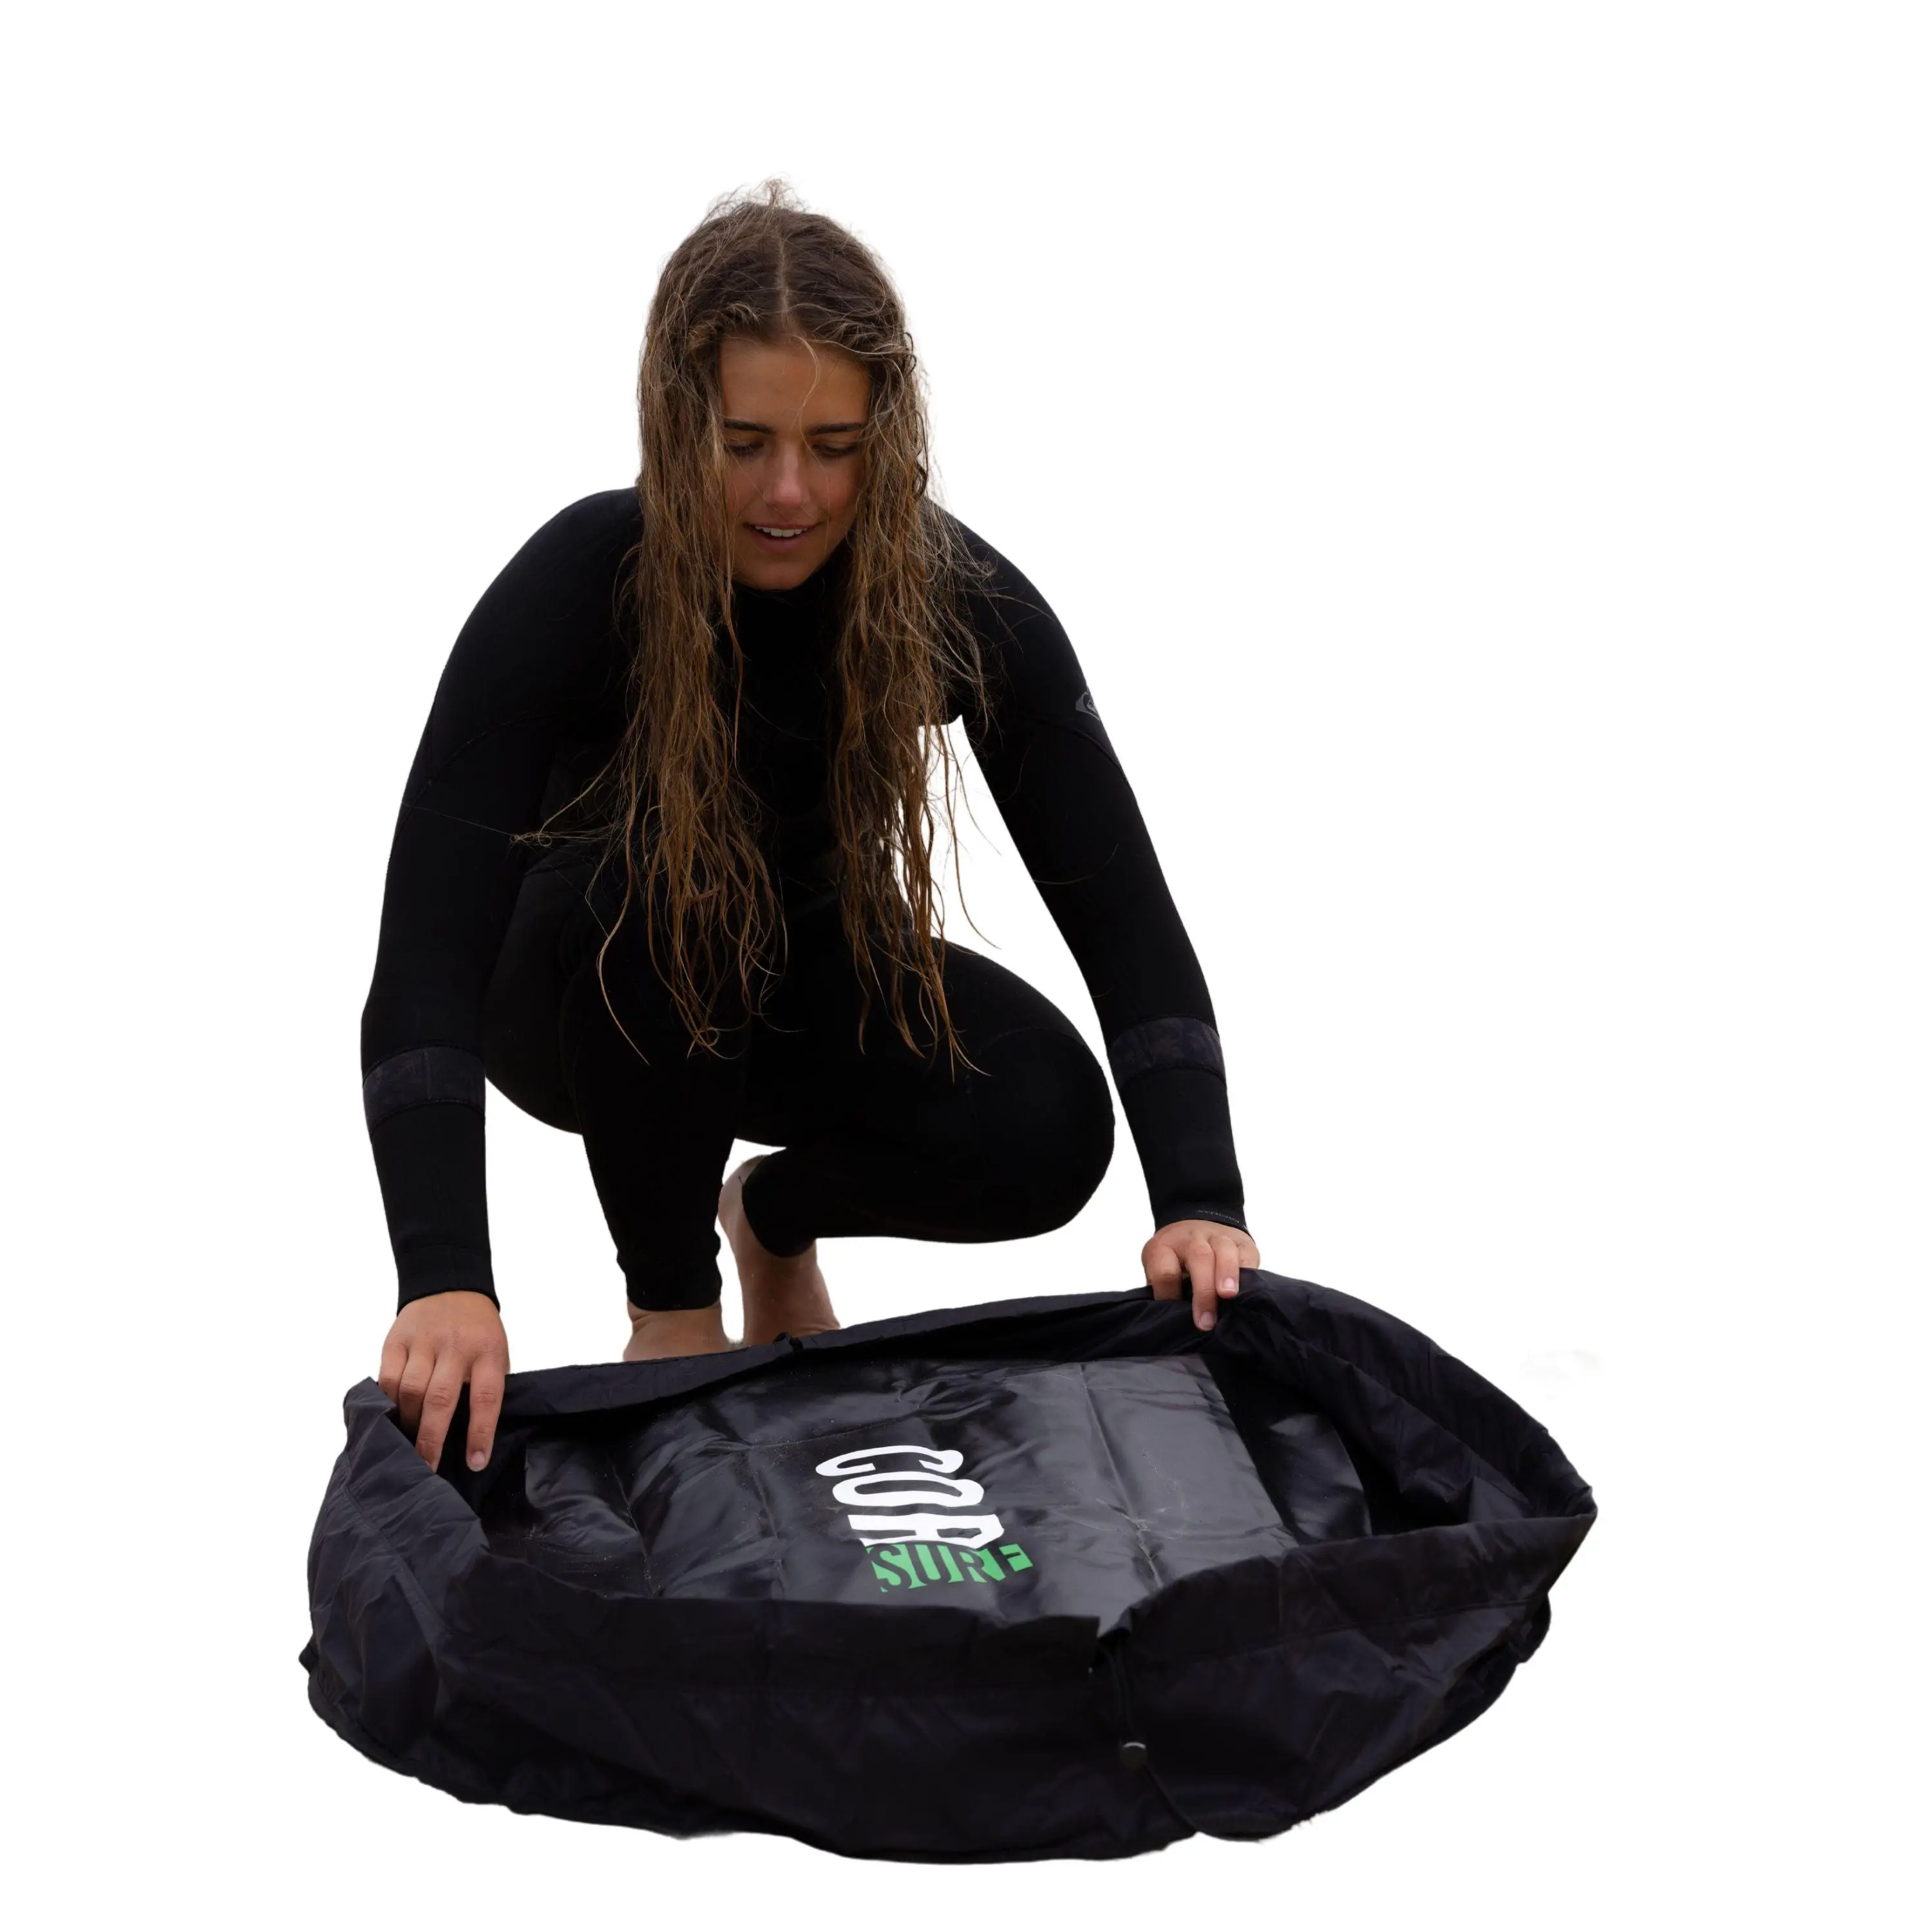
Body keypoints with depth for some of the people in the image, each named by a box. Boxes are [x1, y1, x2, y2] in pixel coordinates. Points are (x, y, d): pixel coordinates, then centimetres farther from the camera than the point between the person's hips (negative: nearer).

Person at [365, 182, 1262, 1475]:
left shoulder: (961, 599, -25)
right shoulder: (577, 584, -32)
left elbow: (1118, 902, -28)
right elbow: (430, 944, -39)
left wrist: (1200, 1203, -42)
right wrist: (445, 1280, -52)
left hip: (803, 976, 2)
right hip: (584, 990, -2)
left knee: (1048, 1128, -26)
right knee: (662, 882, -37)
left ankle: (777, 1213, 7)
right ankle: (672, 1307, -13)